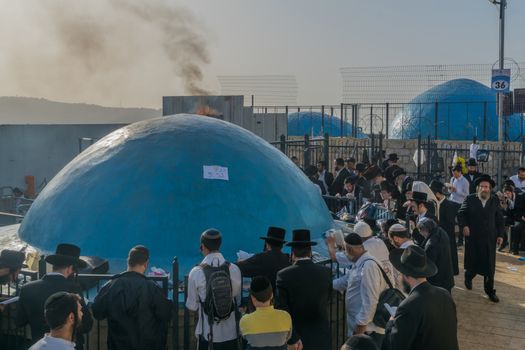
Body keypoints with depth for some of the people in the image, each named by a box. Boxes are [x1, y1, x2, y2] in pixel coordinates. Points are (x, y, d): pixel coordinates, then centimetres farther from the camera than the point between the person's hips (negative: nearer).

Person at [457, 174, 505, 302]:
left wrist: (500, 234, 1)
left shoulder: (495, 201, 3)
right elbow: (461, 214, 1)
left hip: (489, 239, 1)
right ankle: (468, 277, 42)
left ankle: (490, 291, 18)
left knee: (489, 265, 5)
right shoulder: (470, 199, -2)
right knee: (472, 262, 10)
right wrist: (464, 225, -15)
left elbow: (500, 220, 8)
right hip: (473, 238, -1)